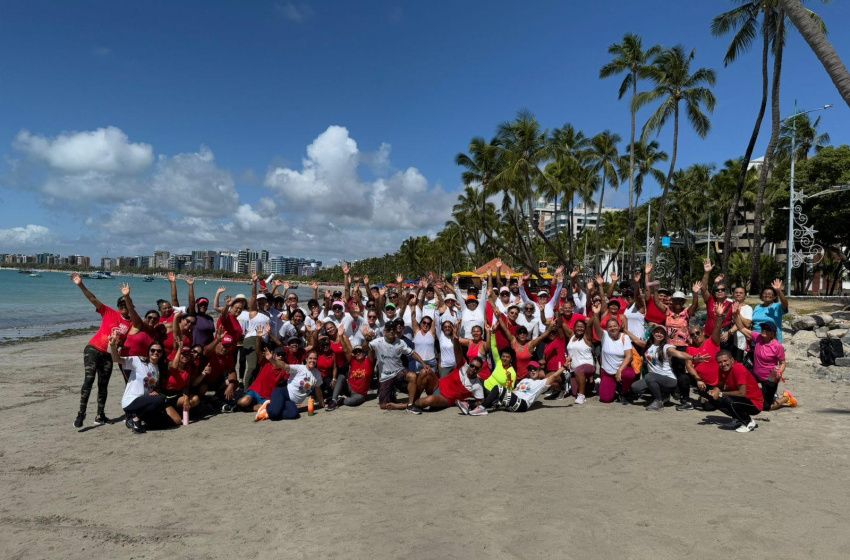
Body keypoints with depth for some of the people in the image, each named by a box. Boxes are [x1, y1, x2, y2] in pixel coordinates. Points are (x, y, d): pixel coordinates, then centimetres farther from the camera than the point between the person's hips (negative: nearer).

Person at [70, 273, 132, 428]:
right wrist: (81, 285, -19)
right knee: (89, 379, -18)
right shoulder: (109, 313, -3)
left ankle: (100, 416, 21)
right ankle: (81, 413, -17)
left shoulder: (133, 324, 0)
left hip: (108, 355, 3)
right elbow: (93, 299, -9)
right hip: (93, 349, -3)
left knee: (103, 385, 10)